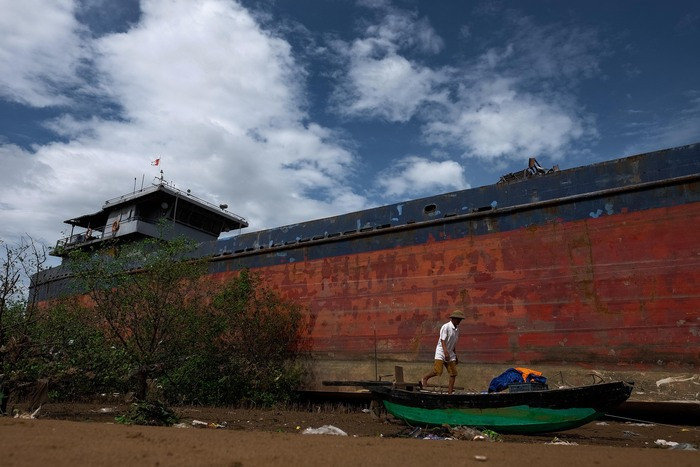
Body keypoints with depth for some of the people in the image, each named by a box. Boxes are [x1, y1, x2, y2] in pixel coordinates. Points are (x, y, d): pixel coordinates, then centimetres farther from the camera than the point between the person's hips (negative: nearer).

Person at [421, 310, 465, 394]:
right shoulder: (446, 327, -12)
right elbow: (443, 341, -19)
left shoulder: (457, 329, 11)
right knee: (437, 371, -18)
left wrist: (455, 356, 22)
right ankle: (425, 378, 8)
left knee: (453, 374, -1)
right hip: (441, 352, -7)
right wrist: (446, 353, -31)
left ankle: (450, 392, 5)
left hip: (450, 354, 8)